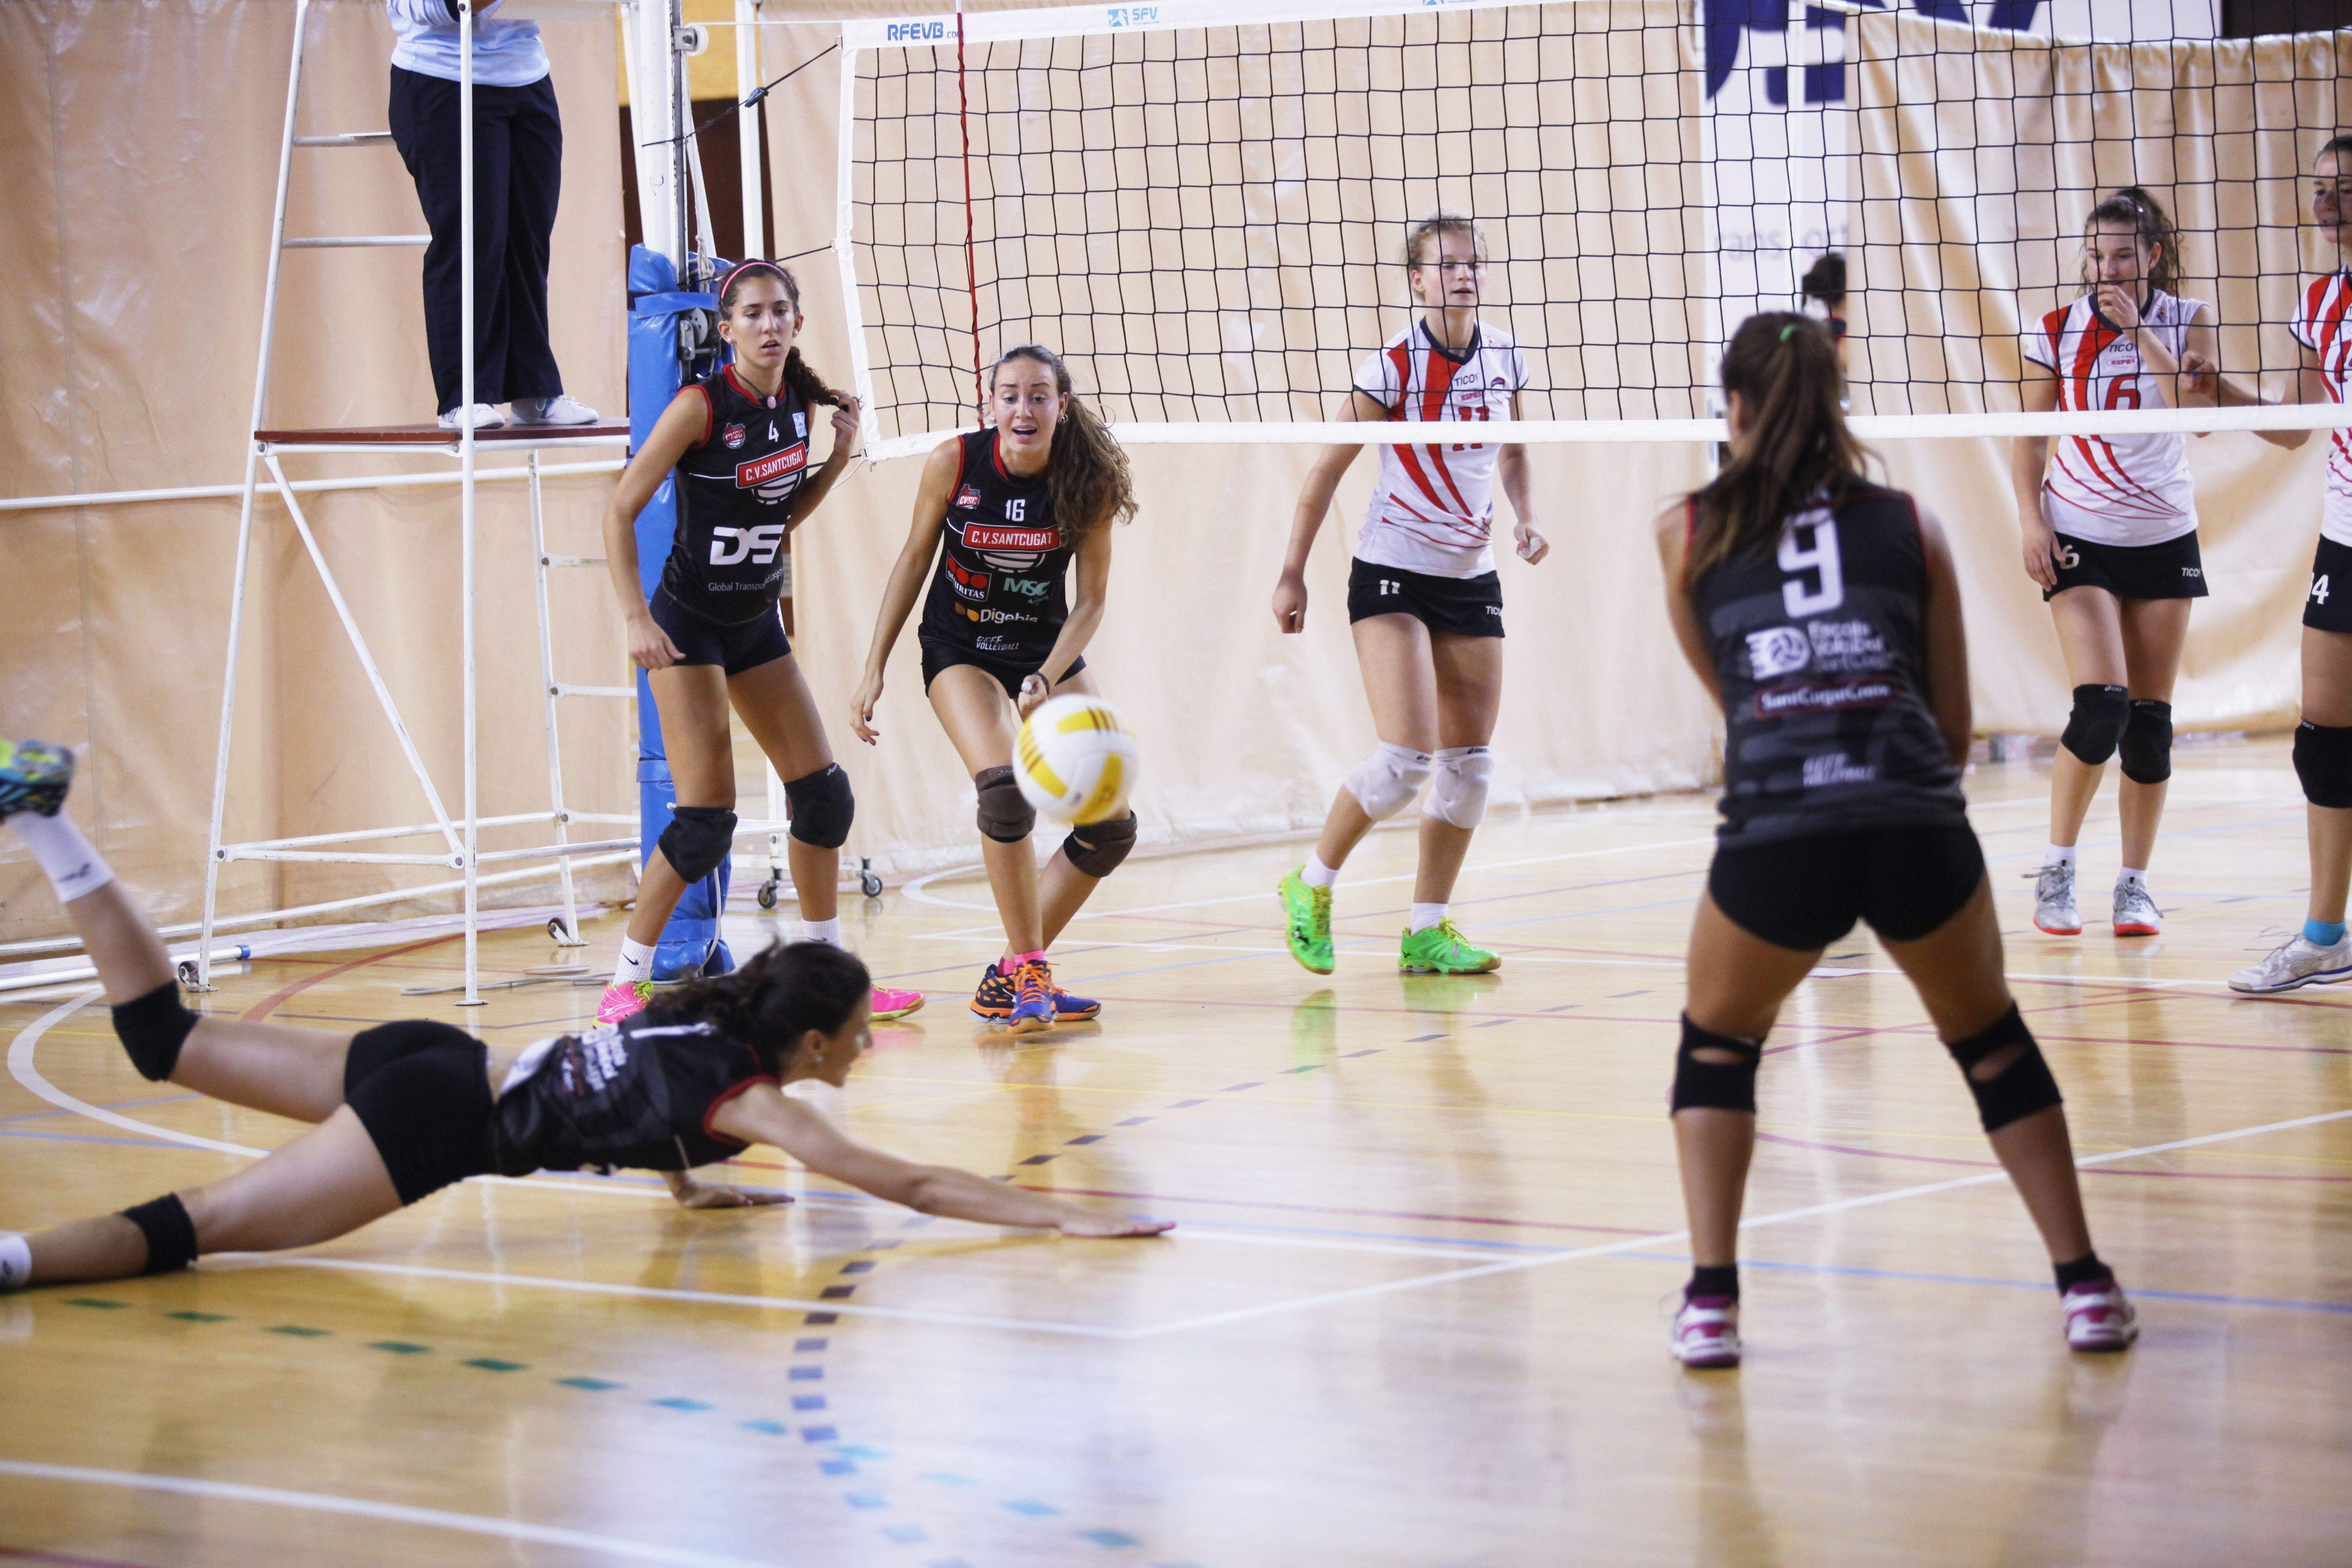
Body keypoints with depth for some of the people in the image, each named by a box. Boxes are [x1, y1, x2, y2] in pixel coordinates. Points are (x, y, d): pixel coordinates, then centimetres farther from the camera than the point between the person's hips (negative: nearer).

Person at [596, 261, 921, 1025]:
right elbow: (619, 512, -16)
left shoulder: (801, 404, 1)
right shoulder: (702, 405, -18)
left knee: (824, 794, 7)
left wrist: (840, 455, 0)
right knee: (706, 818, -14)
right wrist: (636, 620, -23)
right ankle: (626, 985, -3)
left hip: (757, 624, 7)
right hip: (688, 625, -7)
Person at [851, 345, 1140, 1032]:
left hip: (1049, 652, 3)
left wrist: (1046, 680, -25)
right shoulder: (953, 463, -17)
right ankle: (1028, 973, -17)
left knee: (1111, 828, -2)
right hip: (960, 650, -3)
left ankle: (1008, 978, 11)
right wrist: (875, 668, -4)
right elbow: (914, 559, -3)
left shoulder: (1089, 482, -16)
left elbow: (1090, 601, -10)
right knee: (1005, 790, -29)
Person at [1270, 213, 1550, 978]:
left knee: (1469, 762, 3)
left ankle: (1428, 932, 12)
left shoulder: (1506, 356, 2)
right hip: (1392, 573, -6)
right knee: (1407, 756, -16)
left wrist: (1525, 514, 0)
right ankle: (1311, 886, 5)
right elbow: (1326, 470, -7)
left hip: (1472, 575, 6)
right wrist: (1292, 574, -7)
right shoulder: (1393, 365, -13)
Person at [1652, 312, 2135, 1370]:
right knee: (1992, 1041, 25)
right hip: (1920, 830, 1)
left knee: (1716, 1046, 25)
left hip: (1773, 835, -1)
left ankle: (1710, 1303, 14)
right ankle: (2087, 1288, 22)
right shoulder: (1911, 527, 17)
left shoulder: (1690, 532, 15)